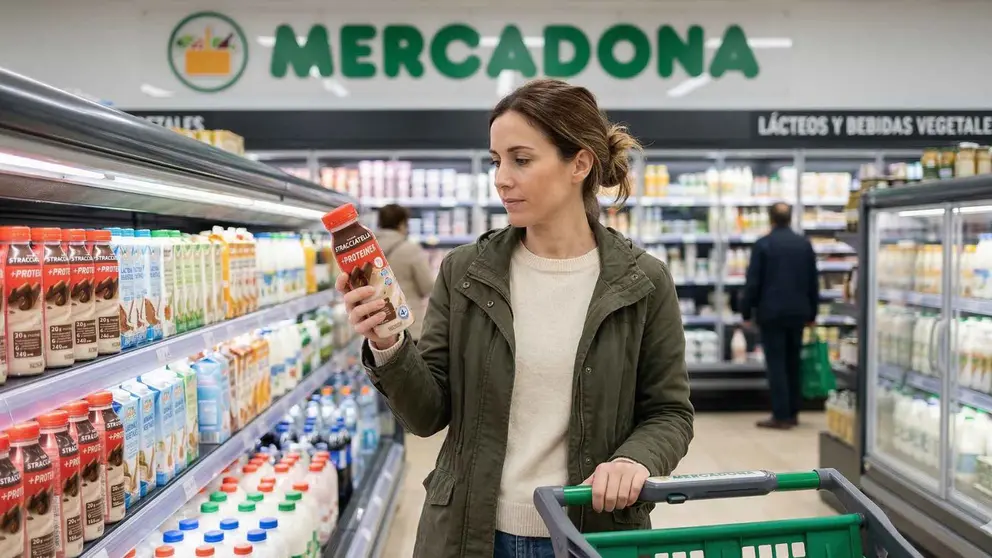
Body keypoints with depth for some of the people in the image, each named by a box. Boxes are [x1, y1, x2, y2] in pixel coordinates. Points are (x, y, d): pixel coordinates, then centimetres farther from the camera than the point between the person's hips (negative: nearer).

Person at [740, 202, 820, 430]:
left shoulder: (763, 244, -7)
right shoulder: (805, 244, 7)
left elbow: (753, 281, -8)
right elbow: (813, 282, 11)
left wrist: (746, 312, 0)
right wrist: (812, 313, 18)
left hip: (771, 312, -5)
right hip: (797, 312, 5)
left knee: (776, 364, -3)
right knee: (792, 363, 13)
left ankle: (781, 416, -4)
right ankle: (793, 413, 18)